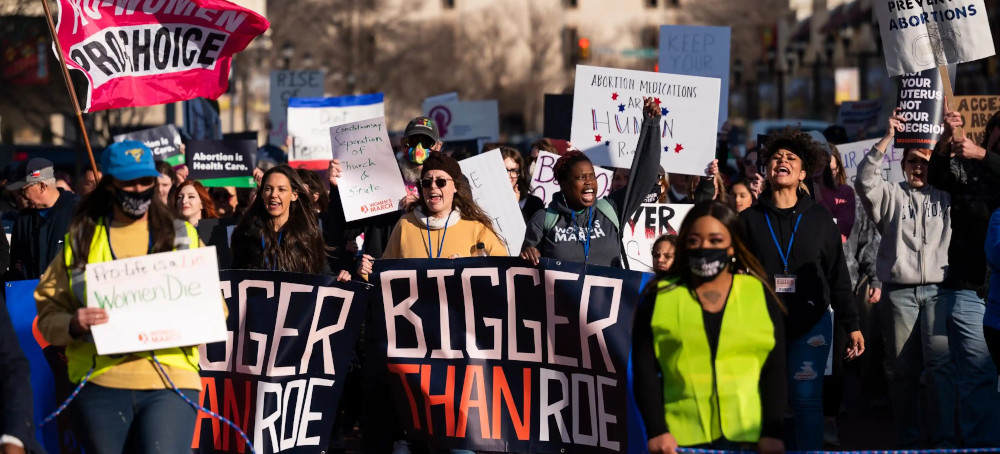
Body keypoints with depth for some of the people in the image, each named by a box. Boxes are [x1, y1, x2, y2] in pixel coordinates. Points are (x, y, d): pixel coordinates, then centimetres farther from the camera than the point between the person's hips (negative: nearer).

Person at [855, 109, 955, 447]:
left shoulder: (945, 195, 14)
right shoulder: (891, 195, 10)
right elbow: (865, 181, -7)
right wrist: (888, 137, -14)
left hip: (937, 290, 0)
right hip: (899, 290, 1)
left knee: (940, 365, -14)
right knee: (902, 369, 5)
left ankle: (944, 439, -18)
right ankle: (907, 440, 12)